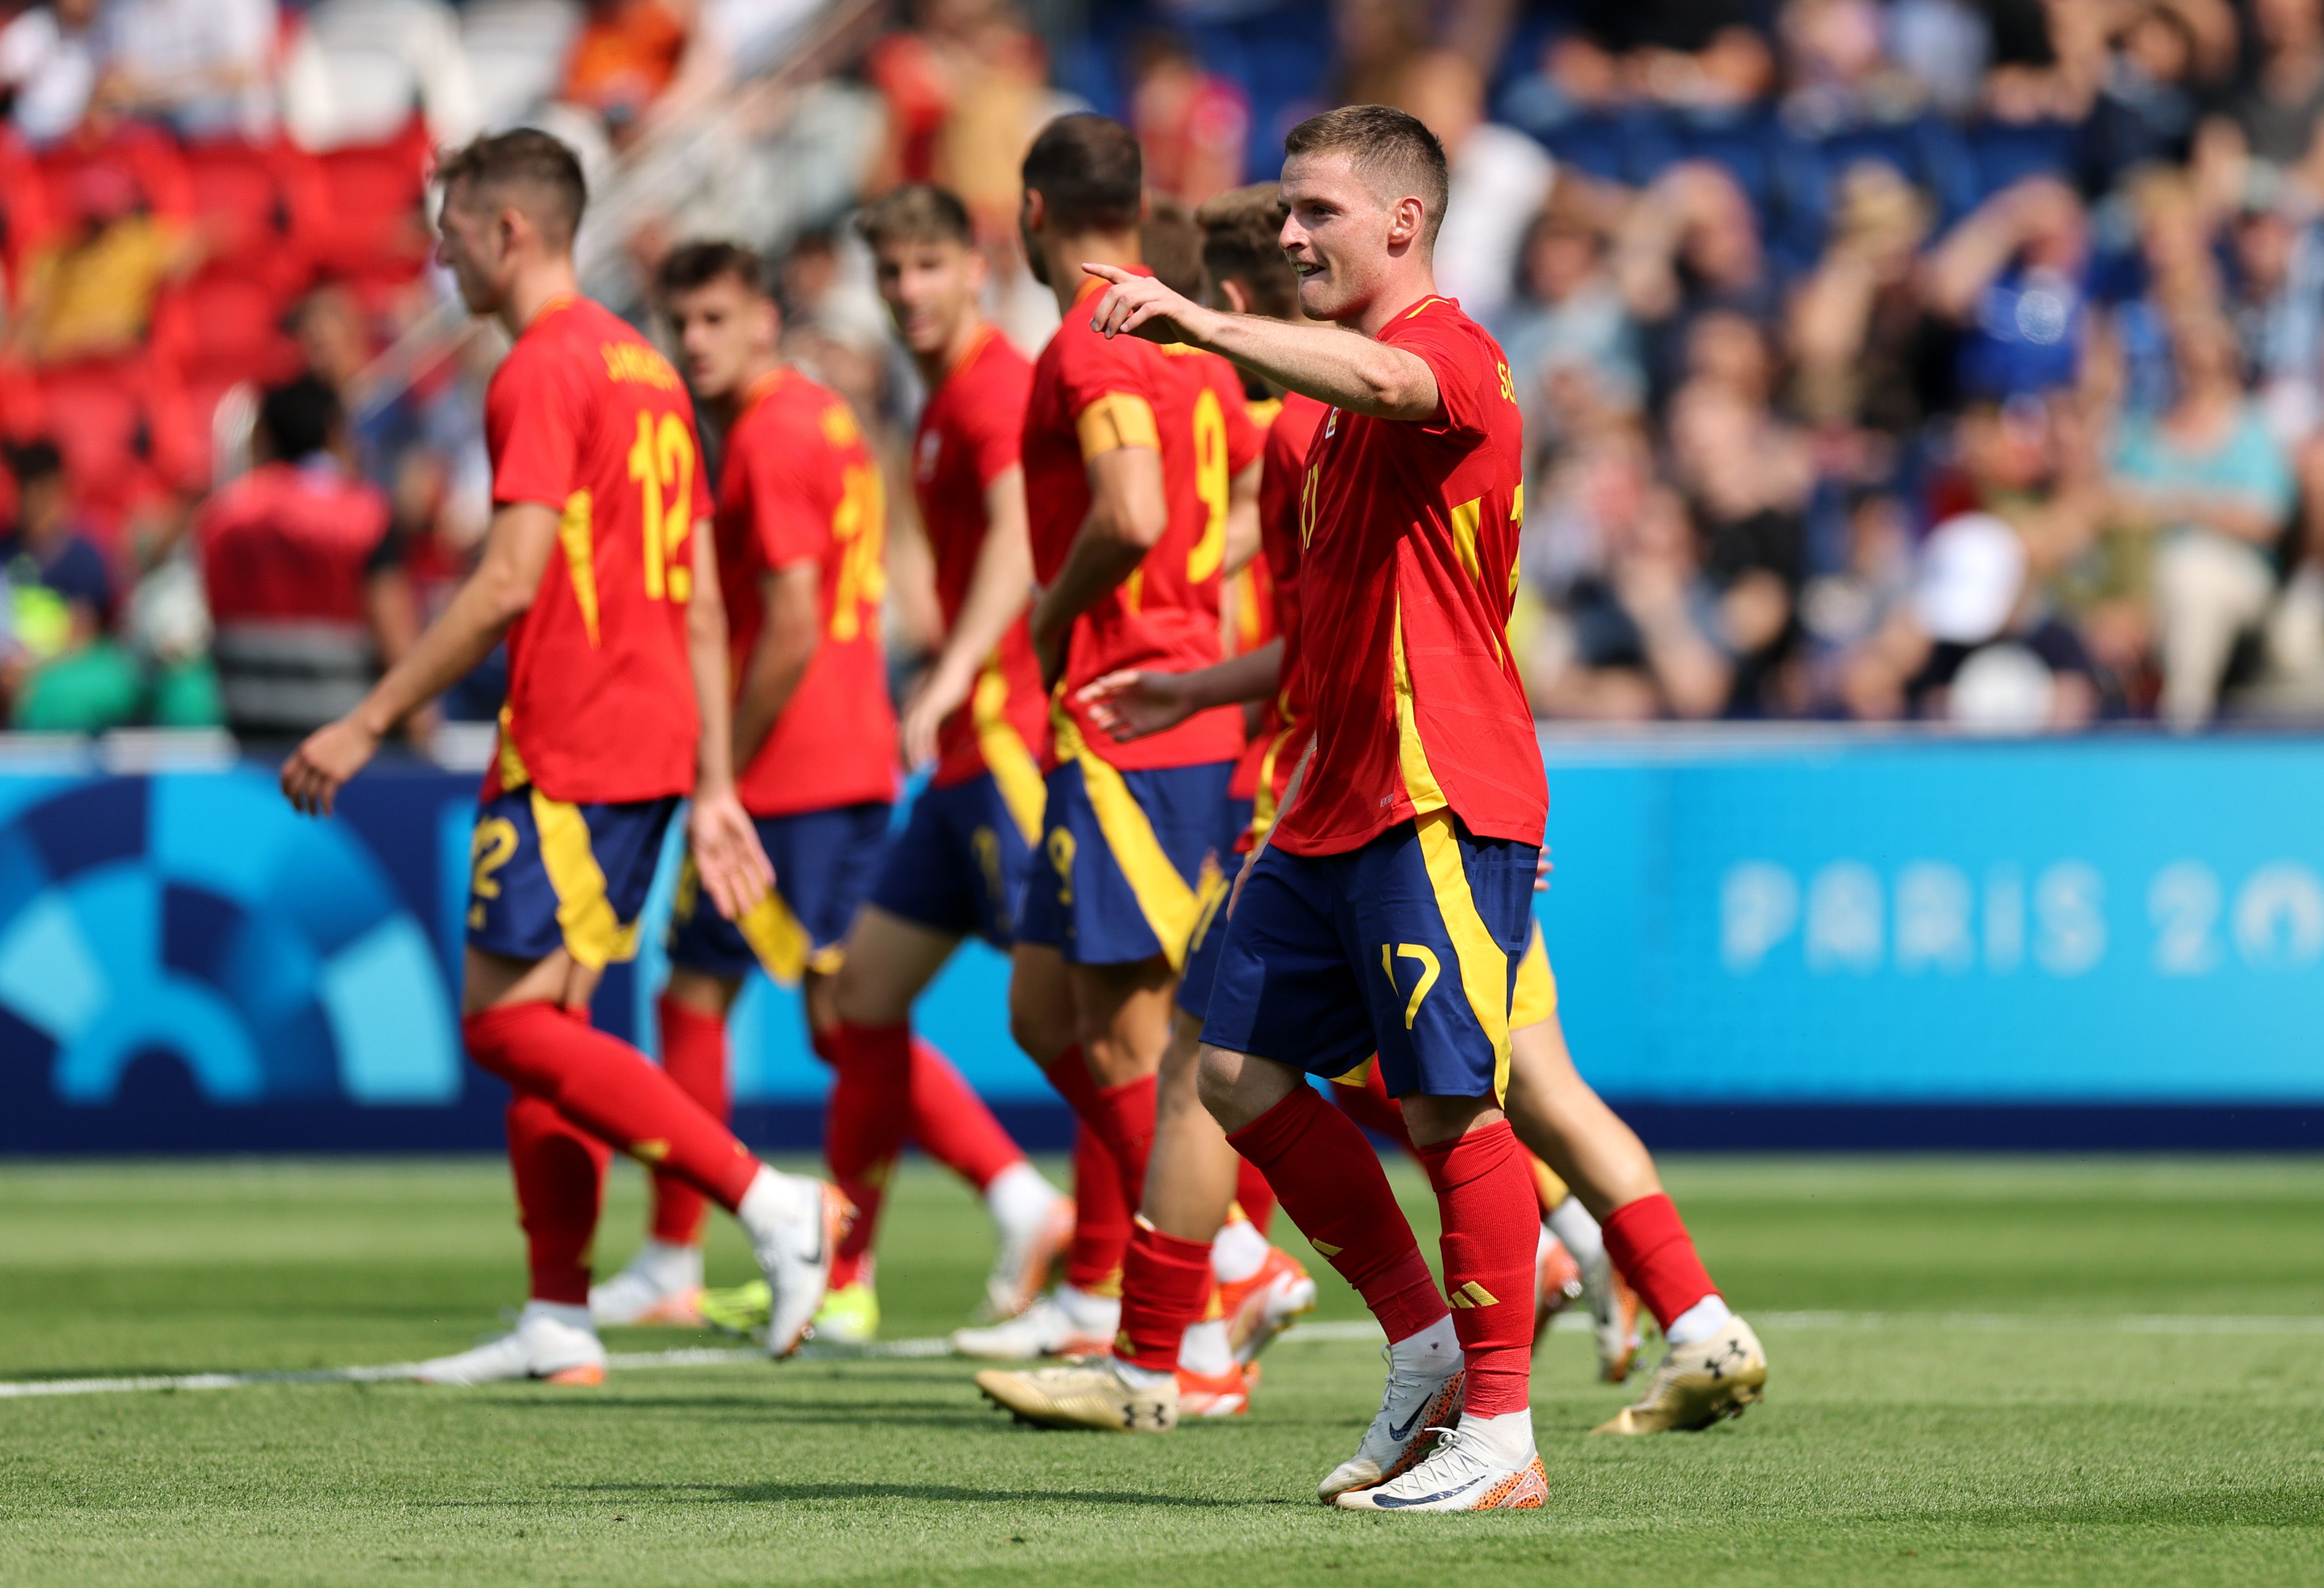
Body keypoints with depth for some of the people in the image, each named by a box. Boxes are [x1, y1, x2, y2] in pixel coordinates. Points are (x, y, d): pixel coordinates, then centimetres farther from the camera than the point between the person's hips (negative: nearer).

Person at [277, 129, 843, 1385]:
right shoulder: (644, 369, 18)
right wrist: (713, 787, 18)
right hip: (654, 747, 10)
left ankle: (772, 1204, -16)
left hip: (569, 752, -10)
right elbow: (703, 601, 18)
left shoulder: (542, 374, -11)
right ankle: (558, 1325, 9)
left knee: (507, 1024, -9)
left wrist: (368, 723, -15)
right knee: (542, 1021, 11)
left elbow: (509, 584, -19)